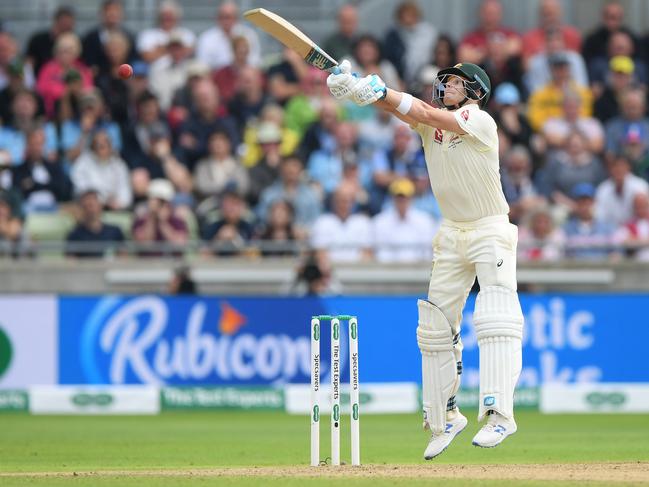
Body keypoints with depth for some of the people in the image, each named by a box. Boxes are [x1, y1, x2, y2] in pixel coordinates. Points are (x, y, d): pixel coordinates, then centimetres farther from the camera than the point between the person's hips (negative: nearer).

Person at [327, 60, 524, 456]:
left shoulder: (480, 121, -15)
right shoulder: (429, 122, 2)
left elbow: (430, 115, -28)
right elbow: (405, 109, -15)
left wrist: (380, 91, -37)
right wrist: (354, 85, -34)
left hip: (491, 231, -7)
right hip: (452, 233, 7)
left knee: (496, 319, -19)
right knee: (436, 326, 6)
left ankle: (500, 414, -25)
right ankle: (444, 418, 15)